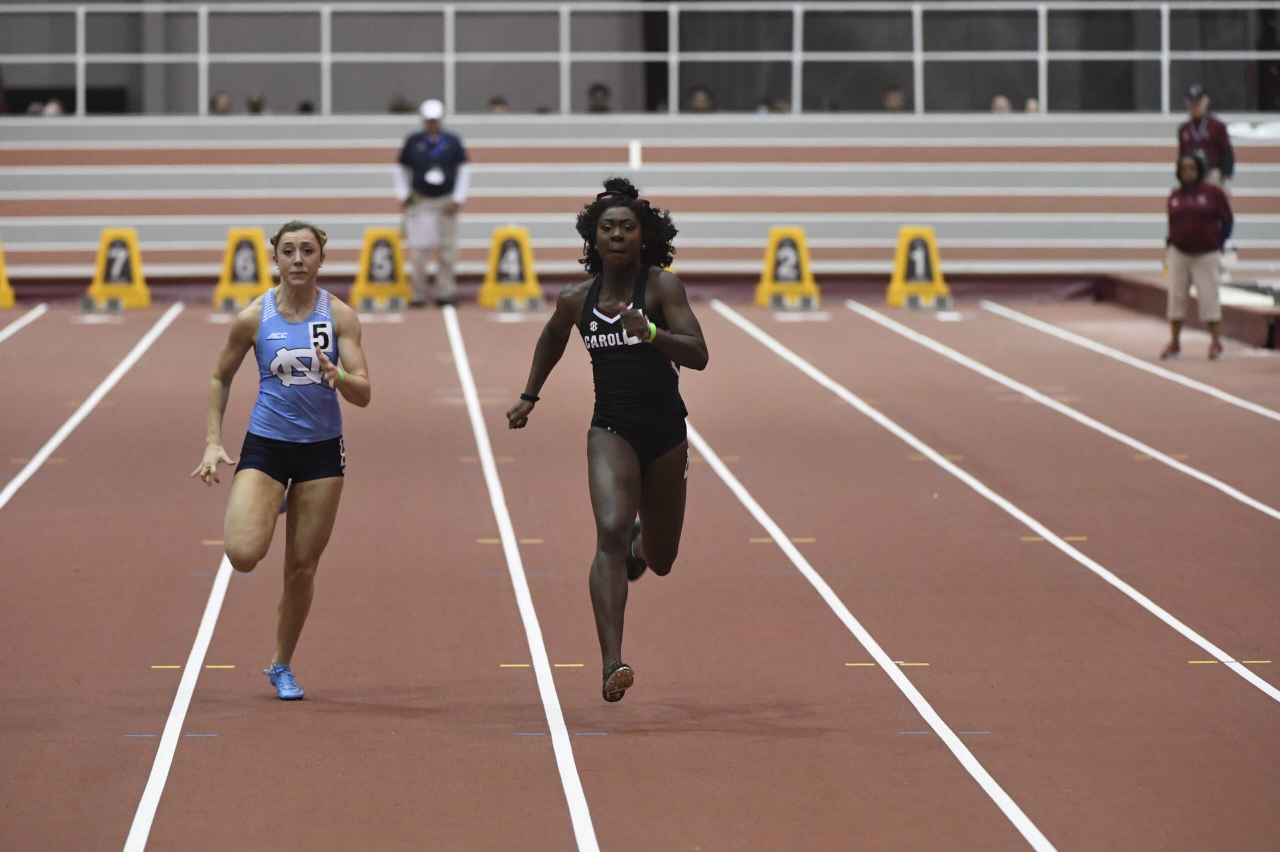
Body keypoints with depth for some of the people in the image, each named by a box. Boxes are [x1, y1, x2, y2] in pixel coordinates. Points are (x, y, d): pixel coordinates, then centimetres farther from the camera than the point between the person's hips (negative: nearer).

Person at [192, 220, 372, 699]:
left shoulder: (340, 315, -5)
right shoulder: (253, 317, -5)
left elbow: (363, 395, -9)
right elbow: (221, 378, 9)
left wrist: (338, 376, -31)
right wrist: (213, 441, 1)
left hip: (321, 451, 1)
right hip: (265, 446, -1)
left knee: (302, 569, 5)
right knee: (243, 555, -20)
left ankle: (281, 667, 25)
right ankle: (263, 512, 18)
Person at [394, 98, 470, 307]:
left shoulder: (453, 142, 3)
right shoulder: (413, 142, 4)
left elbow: (464, 170, 5)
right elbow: (402, 168, 12)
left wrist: (458, 199, -2)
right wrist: (402, 194, 2)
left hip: (446, 202, 1)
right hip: (420, 202, -1)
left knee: (448, 251, 1)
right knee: (418, 251, -5)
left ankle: (444, 292, 11)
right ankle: (418, 294, 3)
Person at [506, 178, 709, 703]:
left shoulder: (662, 286, -9)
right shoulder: (577, 300, 2)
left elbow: (698, 355, -20)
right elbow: (553, 337, 25)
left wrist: (649, 331, -34)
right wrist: (530, 396, 27)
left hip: (666, 433, 0)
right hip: (611, 429, 0)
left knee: (660, 562, 15)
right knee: (610, 533, -25)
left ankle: (643, 541, 56)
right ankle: (612, 665, -33)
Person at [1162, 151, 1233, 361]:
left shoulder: (1213, 193, -3)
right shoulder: (1175, 196, 7)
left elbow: (1226, 221, 0)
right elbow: (1172, 224, 12)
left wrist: (1218, 244, -5)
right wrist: (1168, 246, 3)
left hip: (1206, 255, -3)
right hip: (1179, 255, 3)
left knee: (1208, 298, -3)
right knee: (1176, 297, 3)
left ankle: (1215, 343, 5)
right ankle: (1174, 342, 11)